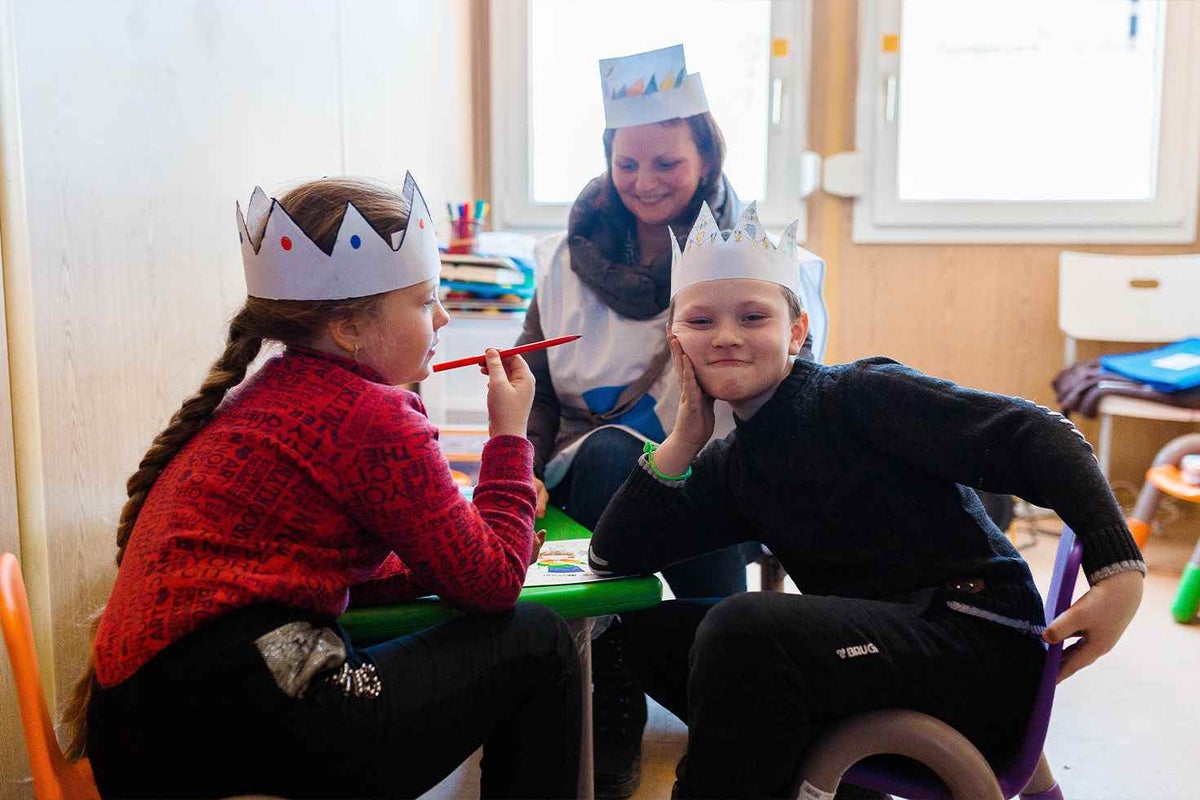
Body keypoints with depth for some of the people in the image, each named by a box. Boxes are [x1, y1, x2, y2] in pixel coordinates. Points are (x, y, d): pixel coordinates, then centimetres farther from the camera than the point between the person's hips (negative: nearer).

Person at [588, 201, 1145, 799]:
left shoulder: (861, 394, -7)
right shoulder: (731, 467, 12)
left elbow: (1035, 436, -13)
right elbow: (614, 557, 6)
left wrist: (1120, 569, -24)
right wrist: (683, 440, -2)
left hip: (980, 644, -7)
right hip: (866, 648, 7)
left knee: (743, 626, -30)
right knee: (649, 630, 4)